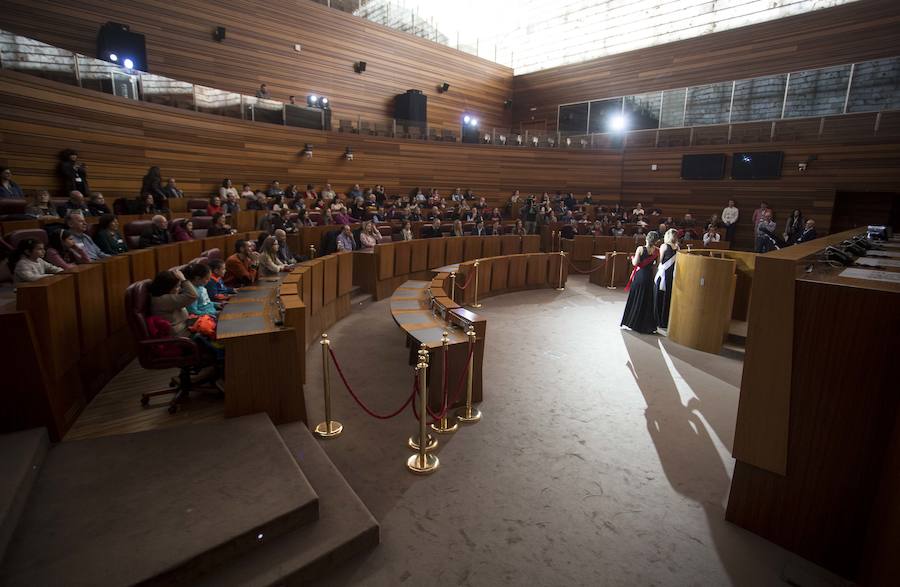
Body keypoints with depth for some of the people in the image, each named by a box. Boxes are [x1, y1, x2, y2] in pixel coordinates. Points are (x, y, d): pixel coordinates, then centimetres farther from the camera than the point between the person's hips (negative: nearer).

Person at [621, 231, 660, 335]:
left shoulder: (640, 249, -12)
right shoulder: (657, 251, -3)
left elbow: (635, 263, -14)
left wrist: (632, 258, 5)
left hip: (639, 276, -3)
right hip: (650, 277, 3)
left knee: (635, 299, 10)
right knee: (648, 301, 12)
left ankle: (631, 322, 16)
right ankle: (647, 326, 16)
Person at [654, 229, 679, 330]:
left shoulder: (664, 246, -7)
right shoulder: (677, 248, 3)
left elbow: (660, 261, -7)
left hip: (663, 275, -4)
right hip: (673, 276, 4)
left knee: (659, 298, 6)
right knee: (669, 298, 12)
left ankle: (659, 321, 10)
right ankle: (667, 321, 17)